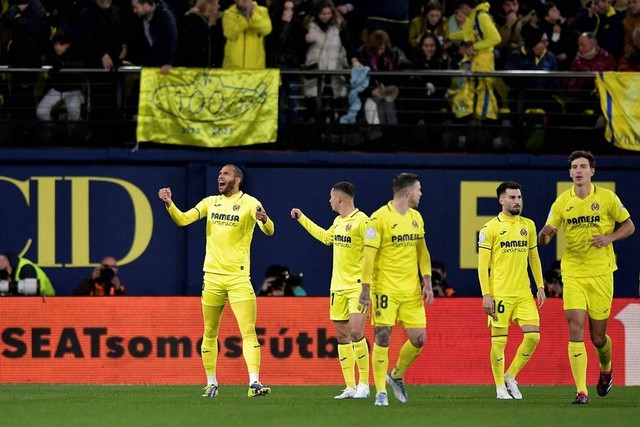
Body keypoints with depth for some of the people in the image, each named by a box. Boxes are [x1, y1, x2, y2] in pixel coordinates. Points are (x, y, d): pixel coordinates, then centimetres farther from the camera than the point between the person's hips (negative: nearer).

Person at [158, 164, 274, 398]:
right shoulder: (210, 202, 11)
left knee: (248, 331, -14)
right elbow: (183, 219, 4)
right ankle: (211, 383, 20)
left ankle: (254, 383, -20)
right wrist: (169, 204, -14)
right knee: (209, 334, 9)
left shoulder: (248, 203, -3)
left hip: (238, 277, -4)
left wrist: (264, 220, -40)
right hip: (212, 276, 5)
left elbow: (269, 231, -16)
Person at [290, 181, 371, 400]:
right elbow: (326, 237, 33)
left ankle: (364, 385, -6)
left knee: (356, 332, -14)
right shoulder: (338, 221, 13)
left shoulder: (361, 221, -14)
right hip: (338, 287, 8)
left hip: (357, 287, -8)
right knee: (342, 336, 5)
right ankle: (350, 387, 8)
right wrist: (302, 218, 39)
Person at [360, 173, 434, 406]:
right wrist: (365, 288, -15)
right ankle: (381, 392, -1)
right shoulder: (380, 218, -10)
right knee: (383, 337, -7)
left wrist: (427, 282, 10)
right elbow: (368, 254, -11)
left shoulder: (416, 218, 12)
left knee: (419, 339, 1)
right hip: (386, 288, -6)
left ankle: (396, 376, 25)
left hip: (411, 290, 6)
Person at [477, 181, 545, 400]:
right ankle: (500, 387, 9)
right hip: (500, 294, -5)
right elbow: (483, 263, -5)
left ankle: (510, 377, 12)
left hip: (524, 293, 5)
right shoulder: (490, 228, -4)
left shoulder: (528, 226, 12)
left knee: (533, 335, -5)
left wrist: (540, 287, 12)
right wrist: (486, 295, -11)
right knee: (499, 340, -2)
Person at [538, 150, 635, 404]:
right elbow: (544, 239, 5)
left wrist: (609, 238, -11)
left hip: (600, 272, -1)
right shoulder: (562, 202, 2)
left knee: (598, 337, 5)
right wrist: (545, 234, -20)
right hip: (572, 273, 1)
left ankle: (605, 370, 40)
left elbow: (629, 226, 8)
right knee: (575, 328, -15)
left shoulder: (607, 198, -1)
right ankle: (581, 391, -15)